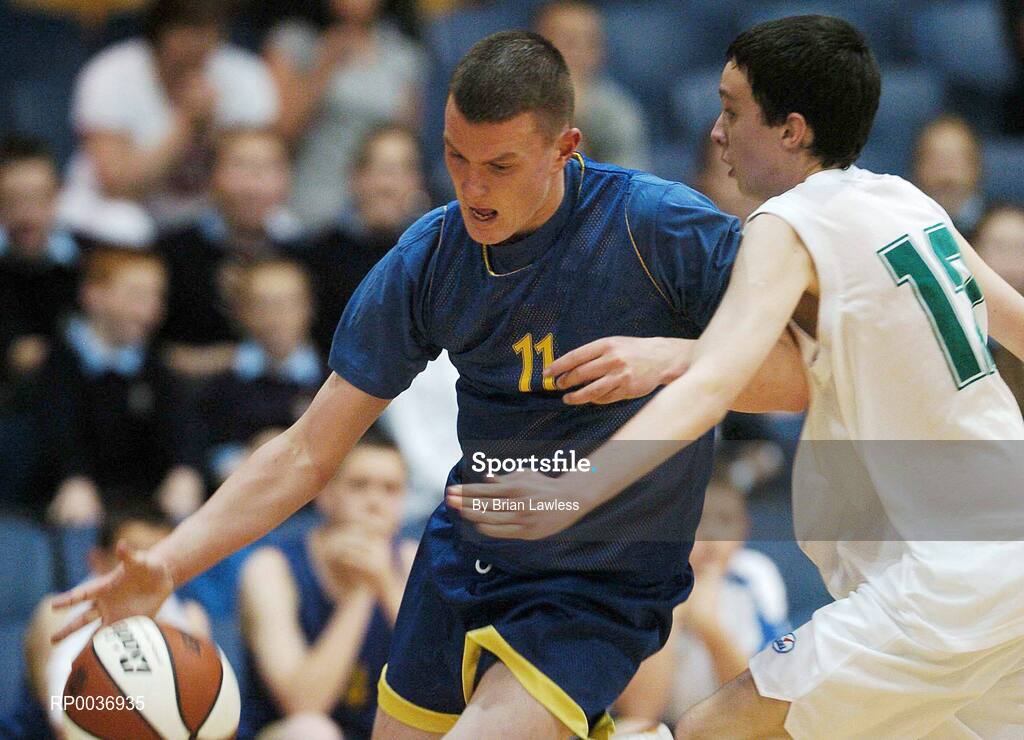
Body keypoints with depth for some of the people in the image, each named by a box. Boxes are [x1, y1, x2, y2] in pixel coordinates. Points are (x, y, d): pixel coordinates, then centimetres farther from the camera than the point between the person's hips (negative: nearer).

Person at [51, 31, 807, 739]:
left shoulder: (660, 229, -18)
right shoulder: (427, 260, -6)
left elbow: (811, 374, -16)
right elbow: (307, 454, -3)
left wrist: (671, 356, -33)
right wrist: (165, 566, -14)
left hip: (600, 594, -6)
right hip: (464, 554, 6)